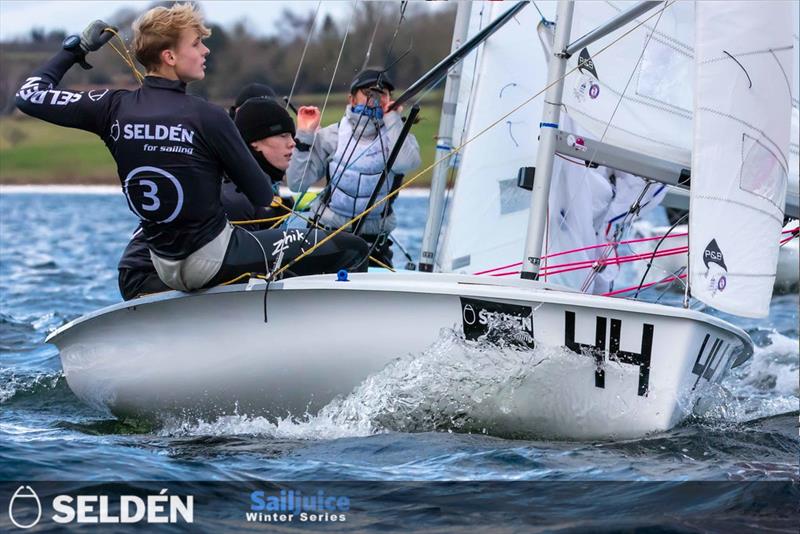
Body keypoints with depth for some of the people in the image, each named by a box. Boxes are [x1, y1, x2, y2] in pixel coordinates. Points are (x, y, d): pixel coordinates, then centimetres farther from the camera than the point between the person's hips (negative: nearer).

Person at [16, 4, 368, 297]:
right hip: (212, 261, -7)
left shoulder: (114, 109, -4)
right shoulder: (206, 117, -16)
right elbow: (263, 197, -8)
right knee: (351, 251, -5)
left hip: (164, 268, 7)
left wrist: (76, 48, 16)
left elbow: (29, 96, 6)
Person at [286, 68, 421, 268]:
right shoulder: (332, 135, 5)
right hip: (328, 234, 0)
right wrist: (305, 137, -7)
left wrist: (392, 118, -9)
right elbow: (297, 183, 0)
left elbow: (403, 164, -20)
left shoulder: (397, 136, 5)